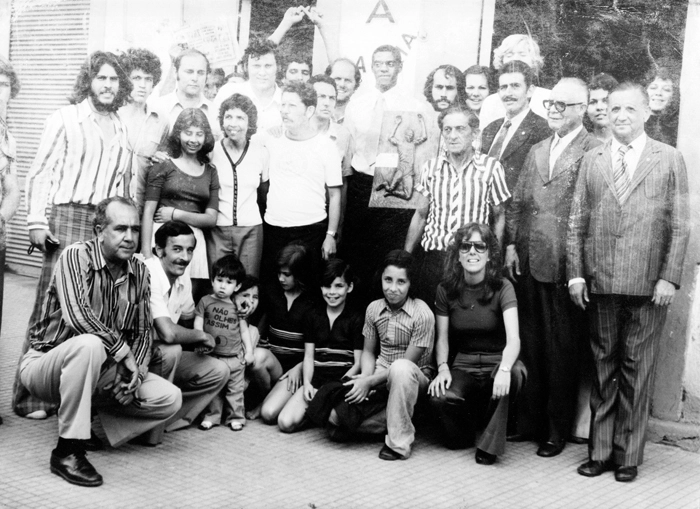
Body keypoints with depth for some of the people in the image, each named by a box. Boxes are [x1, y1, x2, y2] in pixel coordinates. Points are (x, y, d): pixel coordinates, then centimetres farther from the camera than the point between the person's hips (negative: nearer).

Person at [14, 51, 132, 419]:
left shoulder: (120, 129, 18)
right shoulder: (66, 118, 3)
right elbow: (39, 174, -1)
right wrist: (36, 222, -10)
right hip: (67, 218, -5)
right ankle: (29, 397, 1)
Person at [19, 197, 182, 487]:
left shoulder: (139, 272, 3)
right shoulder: (76, 256, -16)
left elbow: (143, 332, 6)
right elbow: (77, 316, -31)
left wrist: (136, 374, -12)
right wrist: (124, 352, -24)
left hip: (101, 370, 6)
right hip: (45, 364, -6)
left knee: (170, 399, -8)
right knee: (89, 345, -40)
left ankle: (85, 428, 7)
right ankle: (67, 450, -27)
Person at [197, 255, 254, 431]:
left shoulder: (237, 306, 6)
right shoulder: (205, 302, 0)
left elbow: (244, 329, 11)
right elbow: (198, 325, -3)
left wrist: (249, 351, 7)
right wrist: (200, 343, -15)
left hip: (234, 356, 1)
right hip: (211, 355, -1)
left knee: (235, 390, 8)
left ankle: (235, 417, 19)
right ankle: (212, 416, 21)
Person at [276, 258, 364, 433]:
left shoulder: (356, 319, 0)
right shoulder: (314, 317, 13)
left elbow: (358, 363, -2)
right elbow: (309, 356, 10)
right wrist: (307, 383, -6)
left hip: (343, 380, -3)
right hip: (315, 381, 4)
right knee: (286, 423, -16)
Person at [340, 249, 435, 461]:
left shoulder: (422, 314, -17)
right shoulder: (374, 309, 0)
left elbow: (407, 363, -17)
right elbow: (368, 352, 8)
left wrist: (369, 382, -20)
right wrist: (365, 378, -12)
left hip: (415, 378, -4)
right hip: (381, 374, 4)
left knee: (400, 368, -41)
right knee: (335, 412, -18)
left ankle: (399, 441, -25)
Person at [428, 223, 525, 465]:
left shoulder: (502, 288, -11)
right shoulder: (446, 289, -1)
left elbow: (513, 339, -24)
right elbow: (442, 339, 5)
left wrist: (504, 369, -44)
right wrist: (442, 367, -15)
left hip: (497, 362, -2)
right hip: (462, 365, 2)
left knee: (512, 374, -37)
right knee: (440, 396, -29)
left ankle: (491, 443, -13)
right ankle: (462, 435, 8)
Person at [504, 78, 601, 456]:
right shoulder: (537, 151, 17)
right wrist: (511, 245, 6)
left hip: (566, 267, -6)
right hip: (529, 262, 6)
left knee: (562, 350, 3)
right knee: (529, 346, 12)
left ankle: (557, 431, 15)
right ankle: (528, 421, 24)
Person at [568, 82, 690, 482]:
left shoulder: (670, 160, 5)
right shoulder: (592, 161, 11)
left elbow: (680, 225, 1)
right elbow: (577, 223, 10)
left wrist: (669, 277, -7)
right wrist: (575, 274, 2)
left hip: (648, 285, -2)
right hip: (600, 283, 2)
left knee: (636, 371, 3)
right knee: (603, 368, 9)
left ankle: (629, 455, 14)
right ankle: (600, 451, 18)